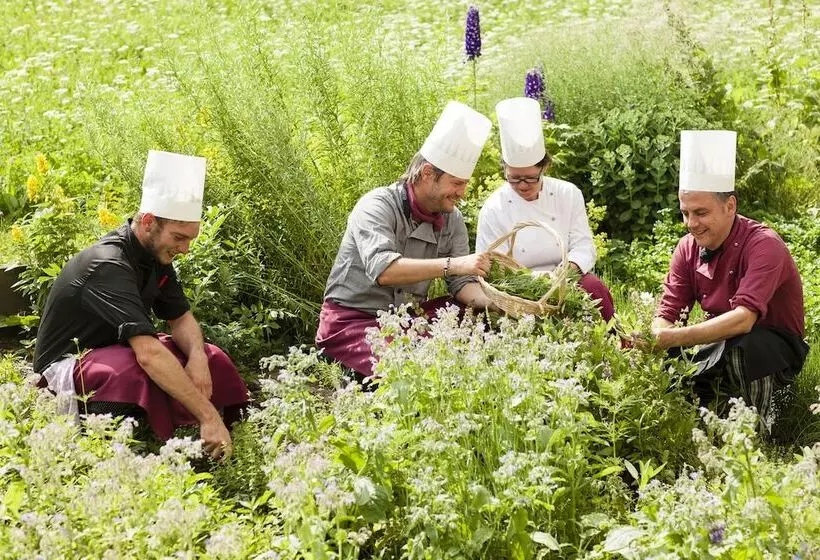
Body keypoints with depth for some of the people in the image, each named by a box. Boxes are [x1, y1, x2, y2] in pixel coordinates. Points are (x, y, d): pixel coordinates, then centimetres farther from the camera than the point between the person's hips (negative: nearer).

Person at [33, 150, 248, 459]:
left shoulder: (154, 252, -5)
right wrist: (207, 415, -45)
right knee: (133, 372, -38)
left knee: (211, 361, -8)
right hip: (67, 364, -9)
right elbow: (149, 354, -42)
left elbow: (181, 318, 1)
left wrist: (197, 356, -23)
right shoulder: (108, 266, -33)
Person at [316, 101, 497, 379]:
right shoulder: (378, 206, -17)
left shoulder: (451, 219, 5)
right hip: (352, 321, -7)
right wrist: (451, 264, -40)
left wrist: (495, 303, -22)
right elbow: (383, 270, -35)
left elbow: (462, 284, 0)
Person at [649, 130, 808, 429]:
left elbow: (743, 319, -36)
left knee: (740, 344, -37)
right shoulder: (688, 248, -3)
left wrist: (672, 338, -45)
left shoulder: (764, 246, -23)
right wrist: (651, 341, -30)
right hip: (720, 347, 6)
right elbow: (667, 314, -5)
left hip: (777, 351, -6)